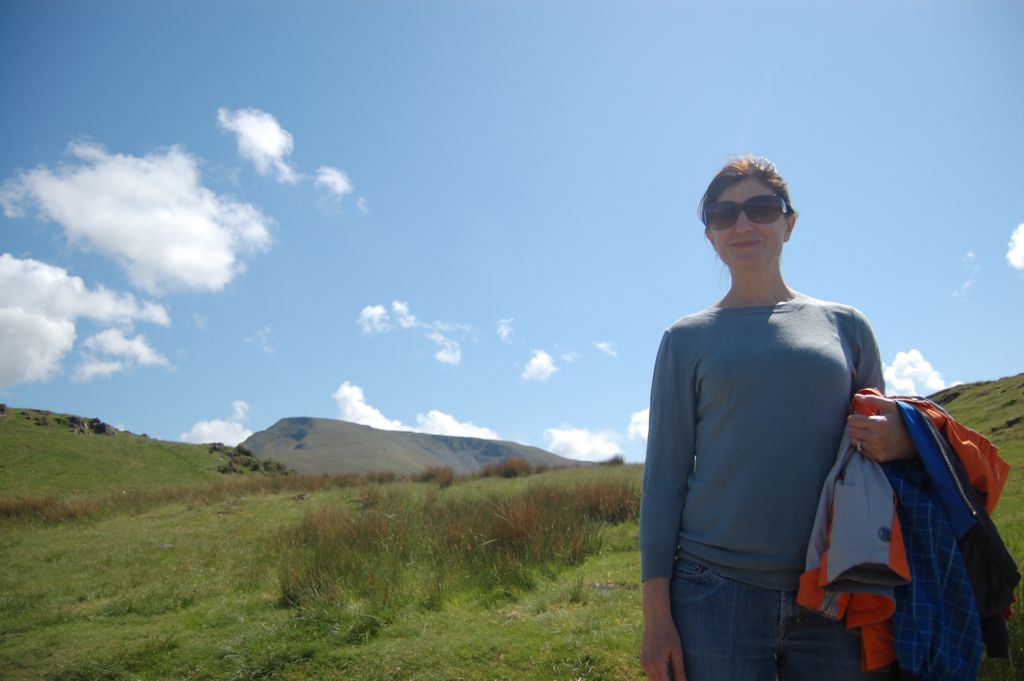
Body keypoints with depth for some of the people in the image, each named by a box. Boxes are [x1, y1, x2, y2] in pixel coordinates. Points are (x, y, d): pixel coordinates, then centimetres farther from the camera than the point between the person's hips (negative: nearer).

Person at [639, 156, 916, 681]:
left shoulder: (844, 325, 9)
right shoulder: (687, 339, 4)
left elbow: (879, 436, 18)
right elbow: (664, 475, 2)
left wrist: (903, 441, -7)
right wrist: (656, 611, -3)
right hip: (715, 595, -1)